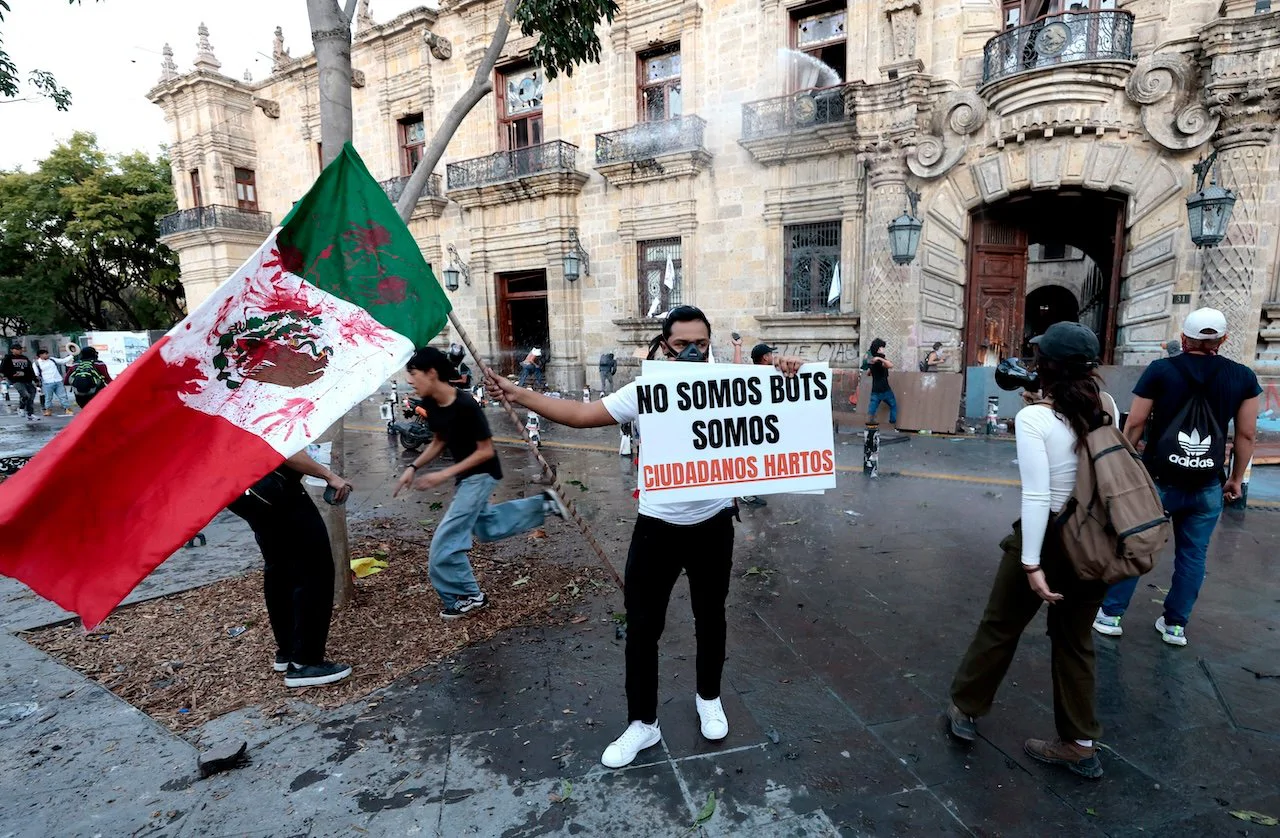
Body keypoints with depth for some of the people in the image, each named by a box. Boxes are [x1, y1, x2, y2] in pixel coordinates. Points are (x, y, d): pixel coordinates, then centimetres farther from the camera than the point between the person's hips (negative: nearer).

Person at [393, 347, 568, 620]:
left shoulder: (466, 405, -29)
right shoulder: (430, 404, -6)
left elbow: (486, 451, -23)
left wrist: (445, 474, -25)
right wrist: (413, 468, -4)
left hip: (480, 474, -9)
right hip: (466, 474, 9)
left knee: (445, 541, -7)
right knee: (485, 527, 25)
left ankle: (468, 597, 12)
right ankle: (543, 505, 33)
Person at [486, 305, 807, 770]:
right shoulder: (642, 392, -7)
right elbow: (581, 413, -6)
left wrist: (787, 378, -26)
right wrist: (519, 395, -12)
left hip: (713, 526, 1)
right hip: (657, 528, 0)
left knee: (710, 620, 21)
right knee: (642, 629, 8)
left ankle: (708, 698, 47)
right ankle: (643, 723, 29)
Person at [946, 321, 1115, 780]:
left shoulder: (1033, 418, -19)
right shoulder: (1106, 407, -2)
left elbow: (1037, 497, -22)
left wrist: (1032, 563, -18)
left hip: (1049, 537, -5)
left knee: (999, 628, 14)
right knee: (1076, 639, 20)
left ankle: (965, 709, 33)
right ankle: (1081, 744, 31)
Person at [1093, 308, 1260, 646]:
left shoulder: (1161, 370, -8)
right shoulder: (1243, 377, 1)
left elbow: (1134, 425, -6)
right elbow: (1246, 434, 4)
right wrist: (1236, 479, 15)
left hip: (1158, 479, -2)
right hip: (1207, 486, 3)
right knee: (1193, 555, 14)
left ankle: (1111, 615, 14)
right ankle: (1175, 625, 22)